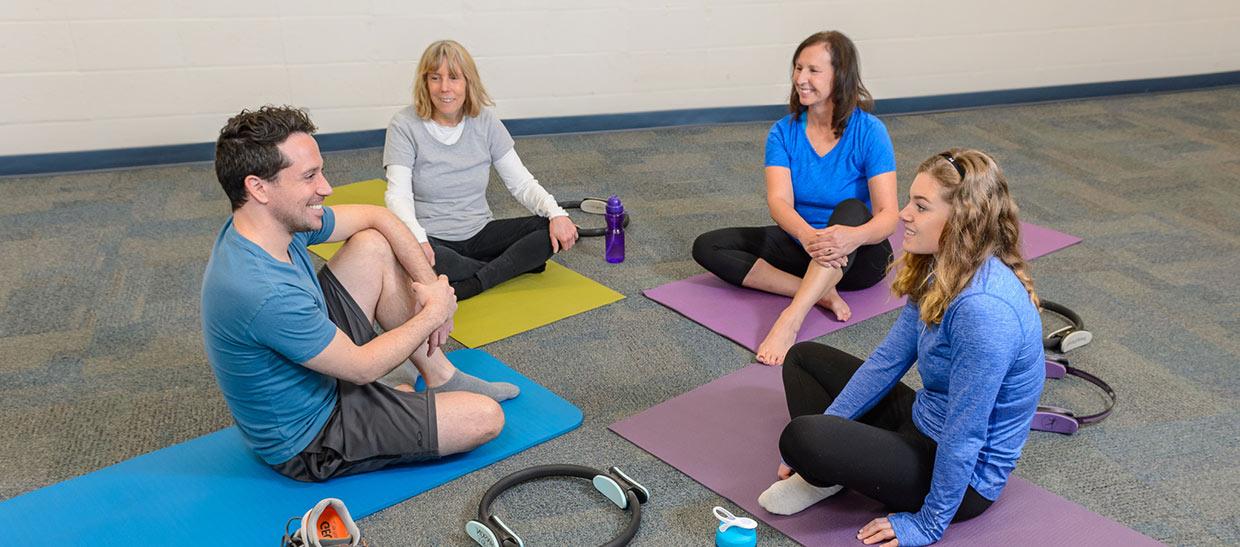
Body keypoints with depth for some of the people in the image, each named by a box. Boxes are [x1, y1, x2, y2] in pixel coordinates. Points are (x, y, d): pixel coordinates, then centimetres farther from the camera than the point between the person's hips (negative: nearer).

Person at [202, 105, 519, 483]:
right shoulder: (262, 293, -37)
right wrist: (433, 313, -12)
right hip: (311, 441, -9)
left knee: (373, 246, 4)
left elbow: (377, 218, 4)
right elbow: (363, 367, -25)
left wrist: (431, 285, -5)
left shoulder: (277, 219, -10)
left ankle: (442, 379, 14)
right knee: (486, 418, -15)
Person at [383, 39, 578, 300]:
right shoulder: (405, 125, -9)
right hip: (433, 239, -3)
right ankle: (514, 265, -18)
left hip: (479, 233, 3)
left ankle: (470, 285, -23)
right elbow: (398, 195, -18)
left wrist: (556, 213, -19)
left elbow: (521, 182, 1)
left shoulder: (485, 121, 1)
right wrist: (418, 240, -38)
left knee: (559, 231, -16)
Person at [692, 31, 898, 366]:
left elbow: (888, 215, -23)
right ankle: (818, 293, -26)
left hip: (859, 255, -4)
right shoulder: (783, 133, -7)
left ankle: (791, 319, -51)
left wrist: (854, 236, -47)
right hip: (800, 244, 4)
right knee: (707, 247, -14)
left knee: (852, 209, -38)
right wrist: (807, 234, -45)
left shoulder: (869, 132, -15)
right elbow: (779, 201, -21)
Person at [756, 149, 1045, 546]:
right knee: (803, 356, 14)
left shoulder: (984, 309, -33)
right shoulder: (940, 271, -3)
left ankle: (826, 475, 5)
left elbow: (964, 435, -28)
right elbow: (889, 359, 3)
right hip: (924, 422, 9)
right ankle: (822, 472, -1)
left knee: (801, 438, -29)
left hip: (962, 476, -9)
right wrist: (826, 427, 1)